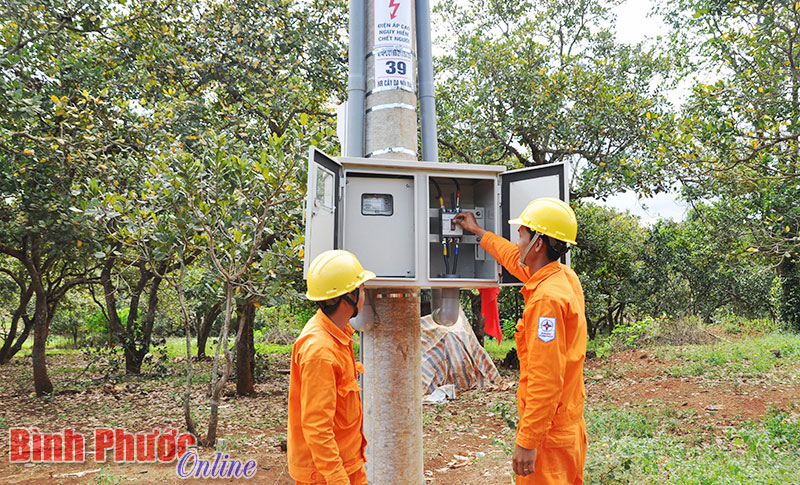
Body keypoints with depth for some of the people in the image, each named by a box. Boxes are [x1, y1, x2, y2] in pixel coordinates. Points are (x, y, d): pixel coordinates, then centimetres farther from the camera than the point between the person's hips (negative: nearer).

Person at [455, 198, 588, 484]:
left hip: (548, 433, -10)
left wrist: (527, 441, -24)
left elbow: (545, 379, -27)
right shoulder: (565, 278, 6)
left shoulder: (548, 299, -24)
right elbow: (516, 259, 27)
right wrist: (478, 232, 38)